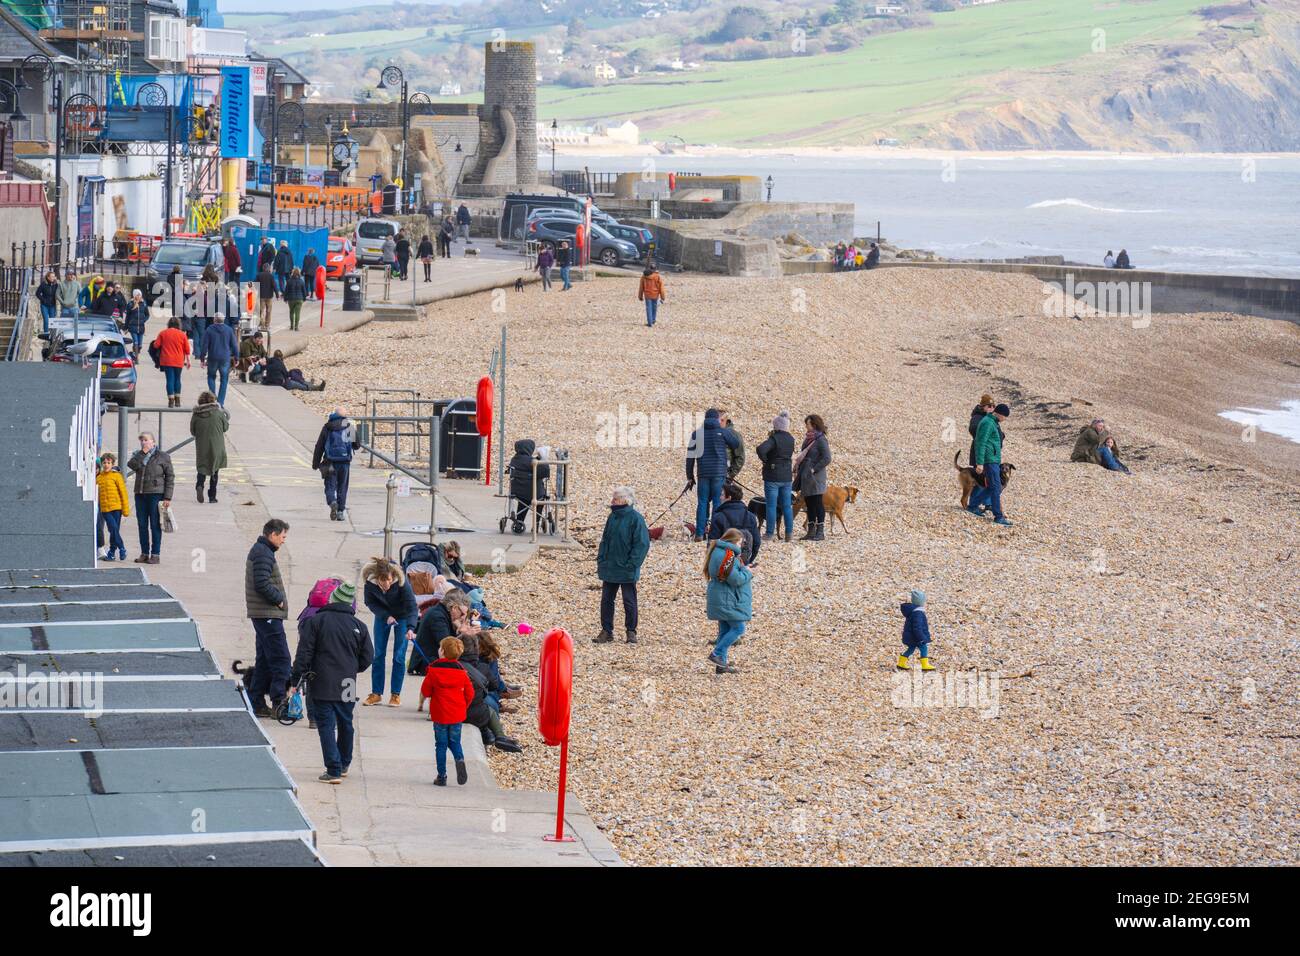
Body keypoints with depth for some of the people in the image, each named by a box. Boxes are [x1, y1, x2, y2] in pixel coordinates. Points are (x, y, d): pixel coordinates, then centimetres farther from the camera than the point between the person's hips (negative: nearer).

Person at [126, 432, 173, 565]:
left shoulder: (163, 456, -2)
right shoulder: (139, 455, 12)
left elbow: (170, 477, -3)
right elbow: (131, 465, -9)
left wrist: (167, 497, -9)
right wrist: (143, 453, -13)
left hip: (156, 494, -5)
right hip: (140, 494, 5)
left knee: (155, 525, -3)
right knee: (142, 525, 7)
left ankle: (155, 555, 0)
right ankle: (144, 553, 14)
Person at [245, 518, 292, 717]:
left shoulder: (259, 550, 18)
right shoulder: (263, 554, -15)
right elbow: (262, 584, -24)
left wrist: (277, 598, 12)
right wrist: (278, 600, -12)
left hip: (262, 615, 11)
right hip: (269, 615, -11)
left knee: (264, 660, 14)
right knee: (280, 659, -8)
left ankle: (257, 703, 17)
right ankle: (279, 704, -9)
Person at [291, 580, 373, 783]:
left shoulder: (314, 621, -5)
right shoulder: (358, 626, 3)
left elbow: (304, 653, -9)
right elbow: (367, 658, 7)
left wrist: (295, 679, -4)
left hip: (322, 684, -3)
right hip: (347, 686, 3)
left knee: (326, 725, -2)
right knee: (345, 724, 20)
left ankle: (333, 770, -10)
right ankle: (344, 765, 35)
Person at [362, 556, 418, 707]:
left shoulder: (401, 581, -35)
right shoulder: (370, 582, -27)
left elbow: (412, 606, -36)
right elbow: (371, 603, -11)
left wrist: (410, 628, -49)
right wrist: (386, 616, -24)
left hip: (402, 616, -3)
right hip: (382, 615, 3)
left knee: (399, 656, -6)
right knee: (378, 654, 2)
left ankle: (395, 694, 4)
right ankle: (376, 693, 11)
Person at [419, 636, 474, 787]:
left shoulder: (433, 670, -10)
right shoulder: (462, 671, -1)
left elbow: (425, 692, -5)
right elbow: (470, 693, 2)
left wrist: (428, 695, 18)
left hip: (440, 714, -2)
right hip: (457, 714, 2)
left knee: (441, 744, 7)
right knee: (454, 742, 16)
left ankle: (441, 776, 6)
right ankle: (459, 759, -15)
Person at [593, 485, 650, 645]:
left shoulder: (635, 518, -13)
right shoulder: (613, 517, 7)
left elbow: (642, 544, -14)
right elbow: (605, 540, 14)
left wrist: (631, 564, -17)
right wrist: (601, 560, 5)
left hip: (627, 571, -6)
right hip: (609, 569, 6)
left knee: (629, 602, 4)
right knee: (606, 600, 8)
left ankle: (631, 631, 16)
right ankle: (606, 631, 16)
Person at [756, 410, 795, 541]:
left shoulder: (774, 439, -15)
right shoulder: (791, 439, 4)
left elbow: (760, 449, -31)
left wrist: (764, 460, -12)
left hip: (773, 476, -6)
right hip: (787, 476, 6)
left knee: (771, 506, -1)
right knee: (787, 506, 11)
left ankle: (769, 533, 0)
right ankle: (789, 533, 10)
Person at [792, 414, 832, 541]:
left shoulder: (821, 440, -11)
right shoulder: (808, 439, 15)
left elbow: (827, 458, -17)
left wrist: (814, 469, -18)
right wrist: (798, 469, 12)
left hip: (815, 477, -9)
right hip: (805, 477, 9)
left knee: (817, 504, -6)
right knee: (809, 504, 10)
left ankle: (820, 532, -3)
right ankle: (811, 531, 14)